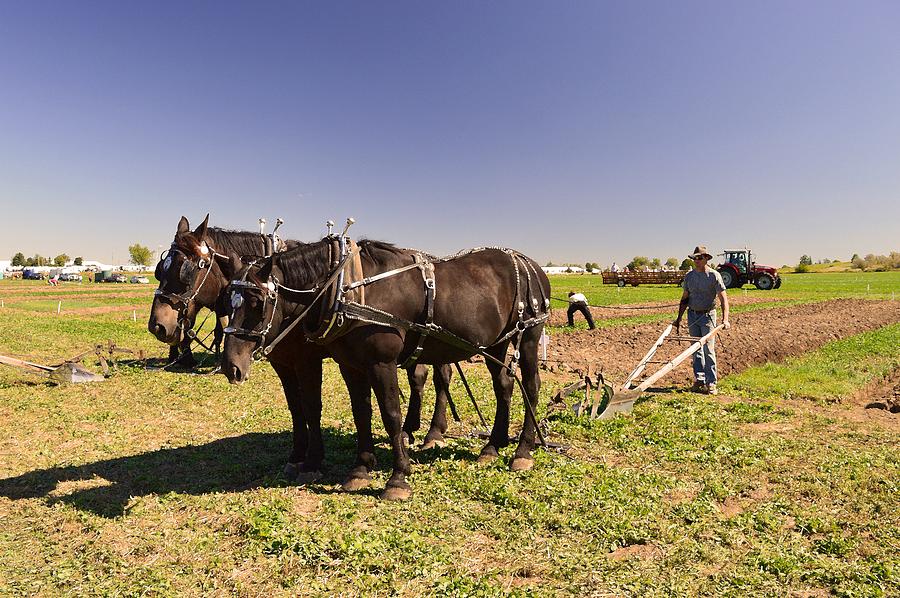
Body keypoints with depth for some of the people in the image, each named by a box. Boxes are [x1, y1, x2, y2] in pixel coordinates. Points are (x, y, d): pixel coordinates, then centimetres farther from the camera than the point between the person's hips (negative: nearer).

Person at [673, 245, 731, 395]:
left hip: (707, 315, -5)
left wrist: (725, 319, -23)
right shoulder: (689, 276, 7)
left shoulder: (714, 275, -7)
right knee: (696, 349, 8)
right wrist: (679, 318, 10)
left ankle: (711, 383, 0)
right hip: (692, 315, 5)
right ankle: (699, 380, 15)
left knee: (708, 349, -6)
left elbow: (723, 298, -11)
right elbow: (685, 298, 14)